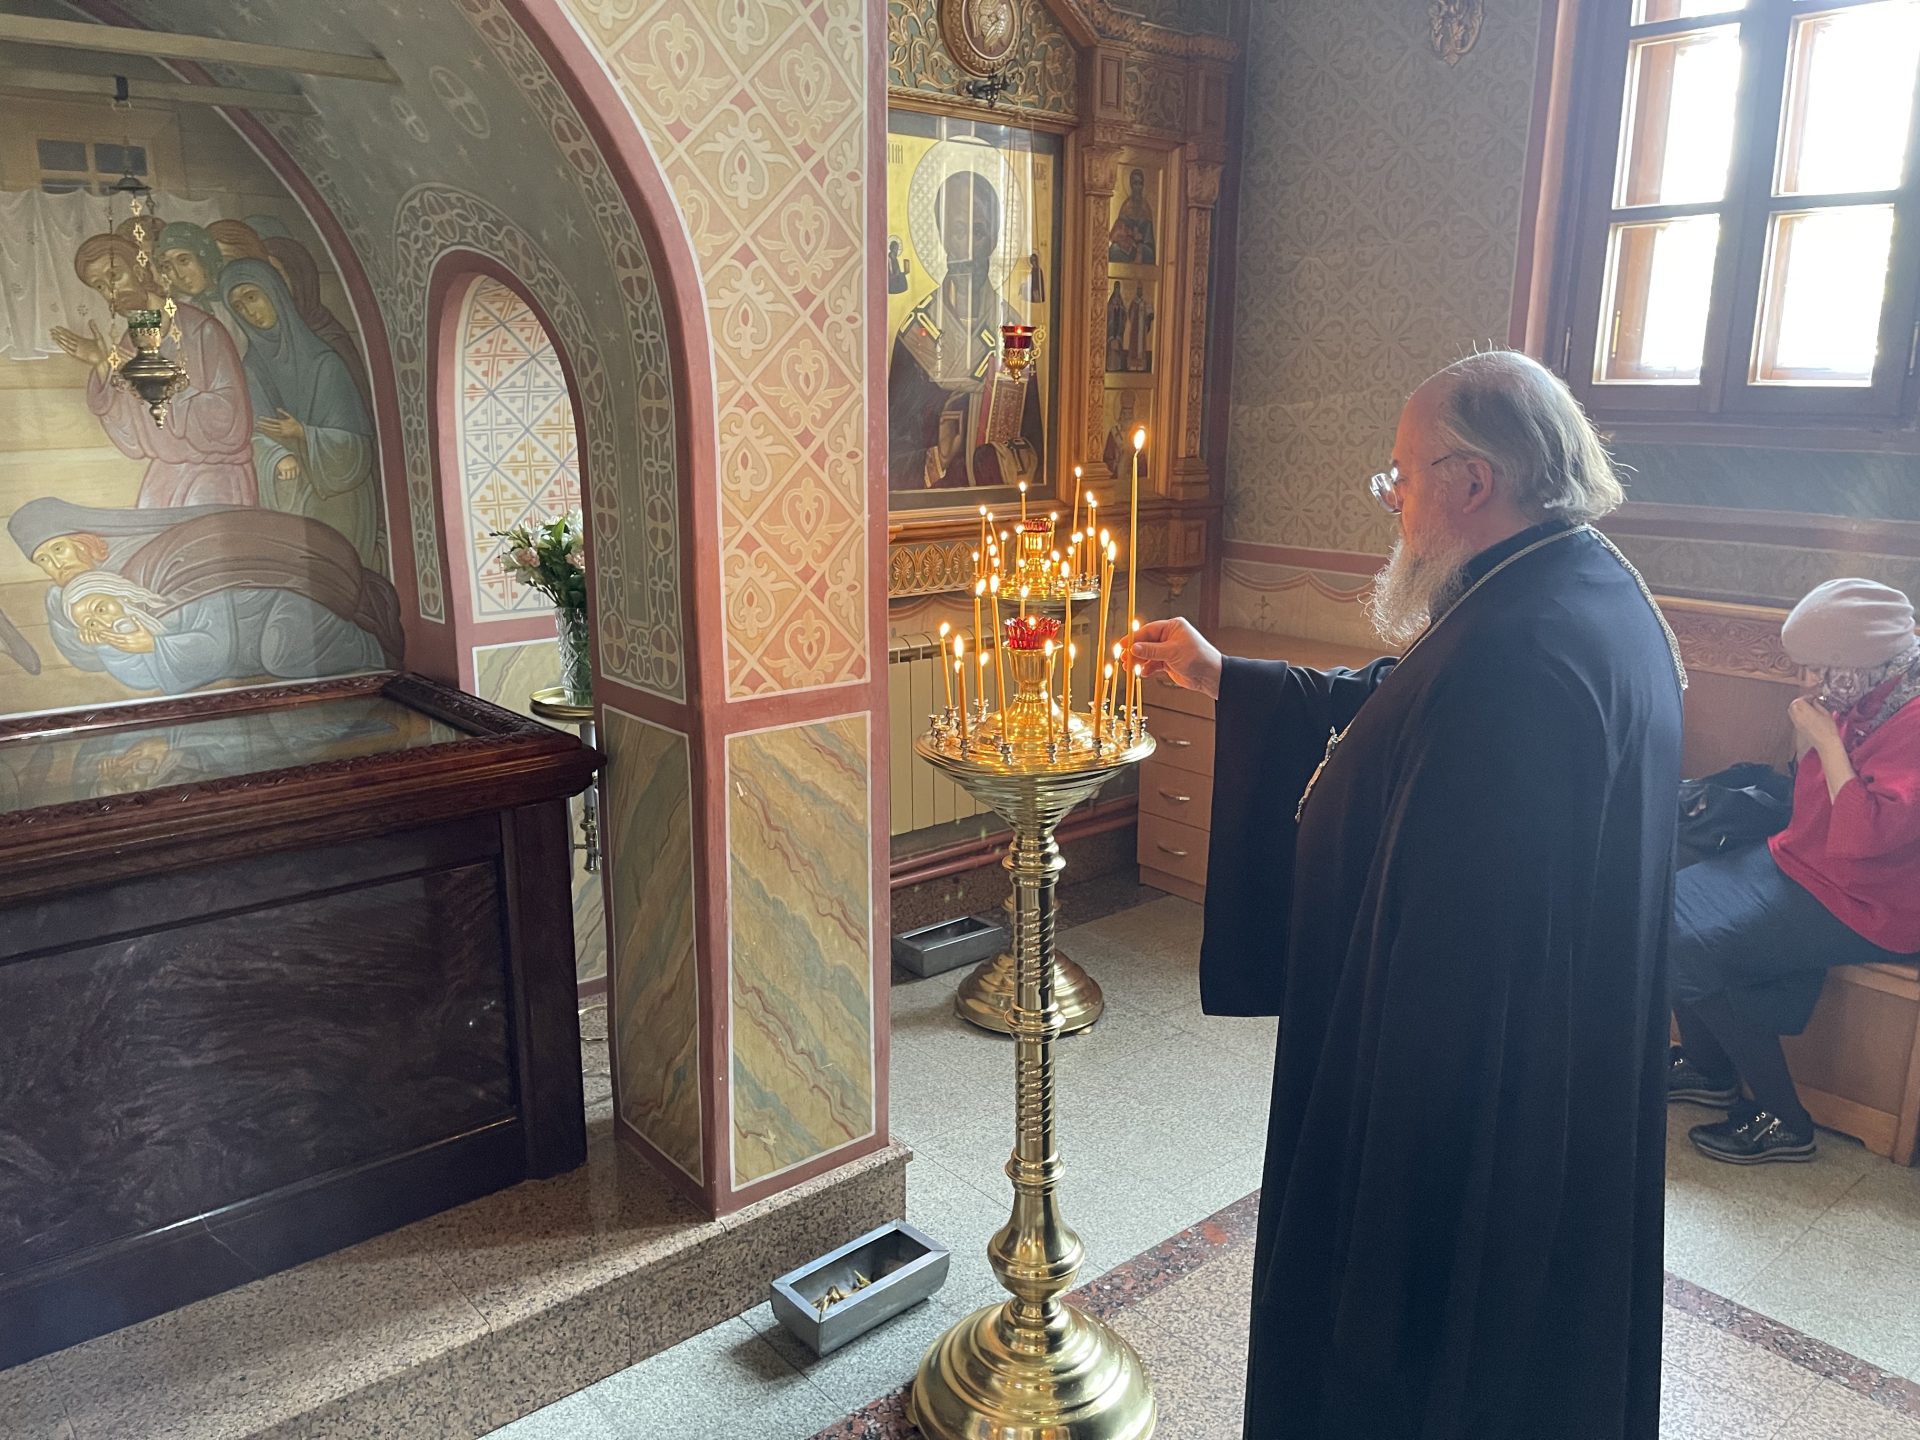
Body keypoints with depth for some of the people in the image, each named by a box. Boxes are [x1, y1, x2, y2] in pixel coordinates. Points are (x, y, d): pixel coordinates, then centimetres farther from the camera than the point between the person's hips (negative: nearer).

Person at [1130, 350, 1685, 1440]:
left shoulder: (1523, 650, -31)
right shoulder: (1595, 593, 3)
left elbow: (1464, 927, -32)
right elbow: (1388, 710, 14)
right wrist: (1221, 677, 17)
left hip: (1464, 1084, -10)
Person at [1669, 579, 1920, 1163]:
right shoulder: (1861, 703, 4)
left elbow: (1865, 834, -32)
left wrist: (1827, 740, -26)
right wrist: (1807, 738, -4)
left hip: (1863, 905, -9)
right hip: (1801, 862, 9)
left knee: (1693, 947, -19)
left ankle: (1782, 1121, -2)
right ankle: (1708, 1067, 18)